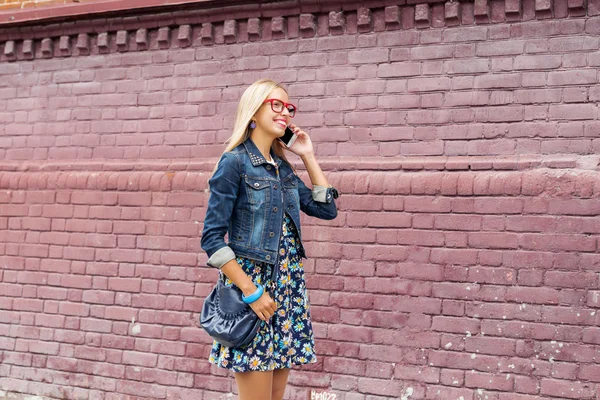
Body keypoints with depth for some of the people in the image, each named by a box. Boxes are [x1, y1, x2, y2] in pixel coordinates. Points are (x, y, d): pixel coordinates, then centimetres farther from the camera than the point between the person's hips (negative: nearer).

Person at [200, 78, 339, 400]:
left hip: (289, 288, 7)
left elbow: (327, 209, 14)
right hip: (251, 284, -7)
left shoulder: (284, 167, 11)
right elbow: (211, 238, -13)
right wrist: (251, 292, -17)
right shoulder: (234, 162, -9)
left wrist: (308, 156, 11)